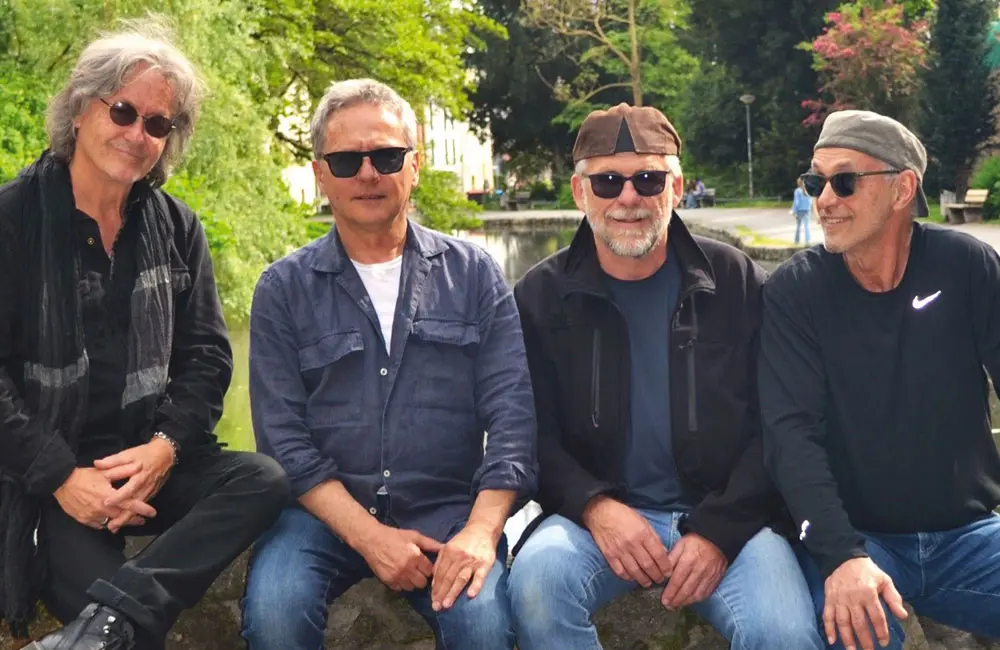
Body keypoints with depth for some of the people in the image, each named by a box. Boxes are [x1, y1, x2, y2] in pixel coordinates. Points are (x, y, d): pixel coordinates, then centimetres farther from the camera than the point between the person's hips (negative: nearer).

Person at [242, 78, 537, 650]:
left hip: (447, 511, 0)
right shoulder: (284, 289, 6)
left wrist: (480, 530, -15)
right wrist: (367, 534, -14)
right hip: (324, 510, 0)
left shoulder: (474, 274, 7)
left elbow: (512, 415, 0)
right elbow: (283, 437, -1)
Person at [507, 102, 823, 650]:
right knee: (538, 580, -30)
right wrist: (595, 506, -15)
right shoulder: (541, 296, 4)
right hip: (597, 516, 1)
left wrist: (719, 529, -11)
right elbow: (531, 435, 3)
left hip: (725, 518, 0)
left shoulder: (738, 282, 4)